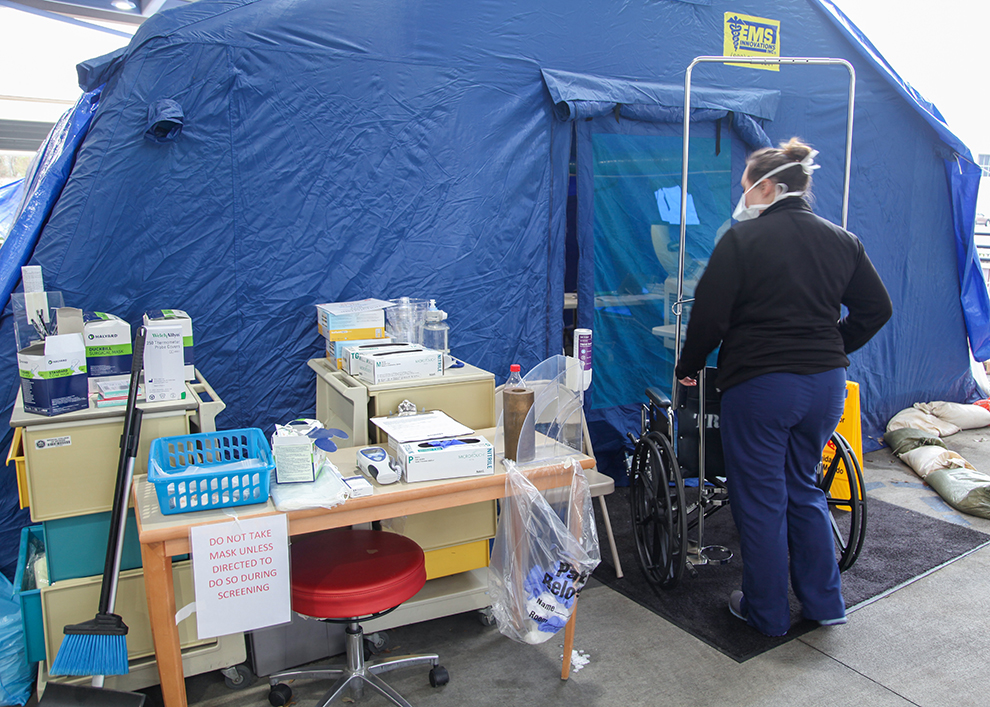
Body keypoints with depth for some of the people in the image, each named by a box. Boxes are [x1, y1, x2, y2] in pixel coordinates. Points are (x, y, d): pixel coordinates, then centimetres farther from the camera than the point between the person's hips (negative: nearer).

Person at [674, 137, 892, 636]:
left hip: (759, 385, -6)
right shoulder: (841, 240, 8)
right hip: (826, 385, 6)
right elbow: (876, 309, 13)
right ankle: (824, 602, 29)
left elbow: (709, 314, -12)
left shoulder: (742, 239, -9)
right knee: (804, 490, 22)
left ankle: (767, 614, 21)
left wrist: (688, 367, 3)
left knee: (760, 501, 8)